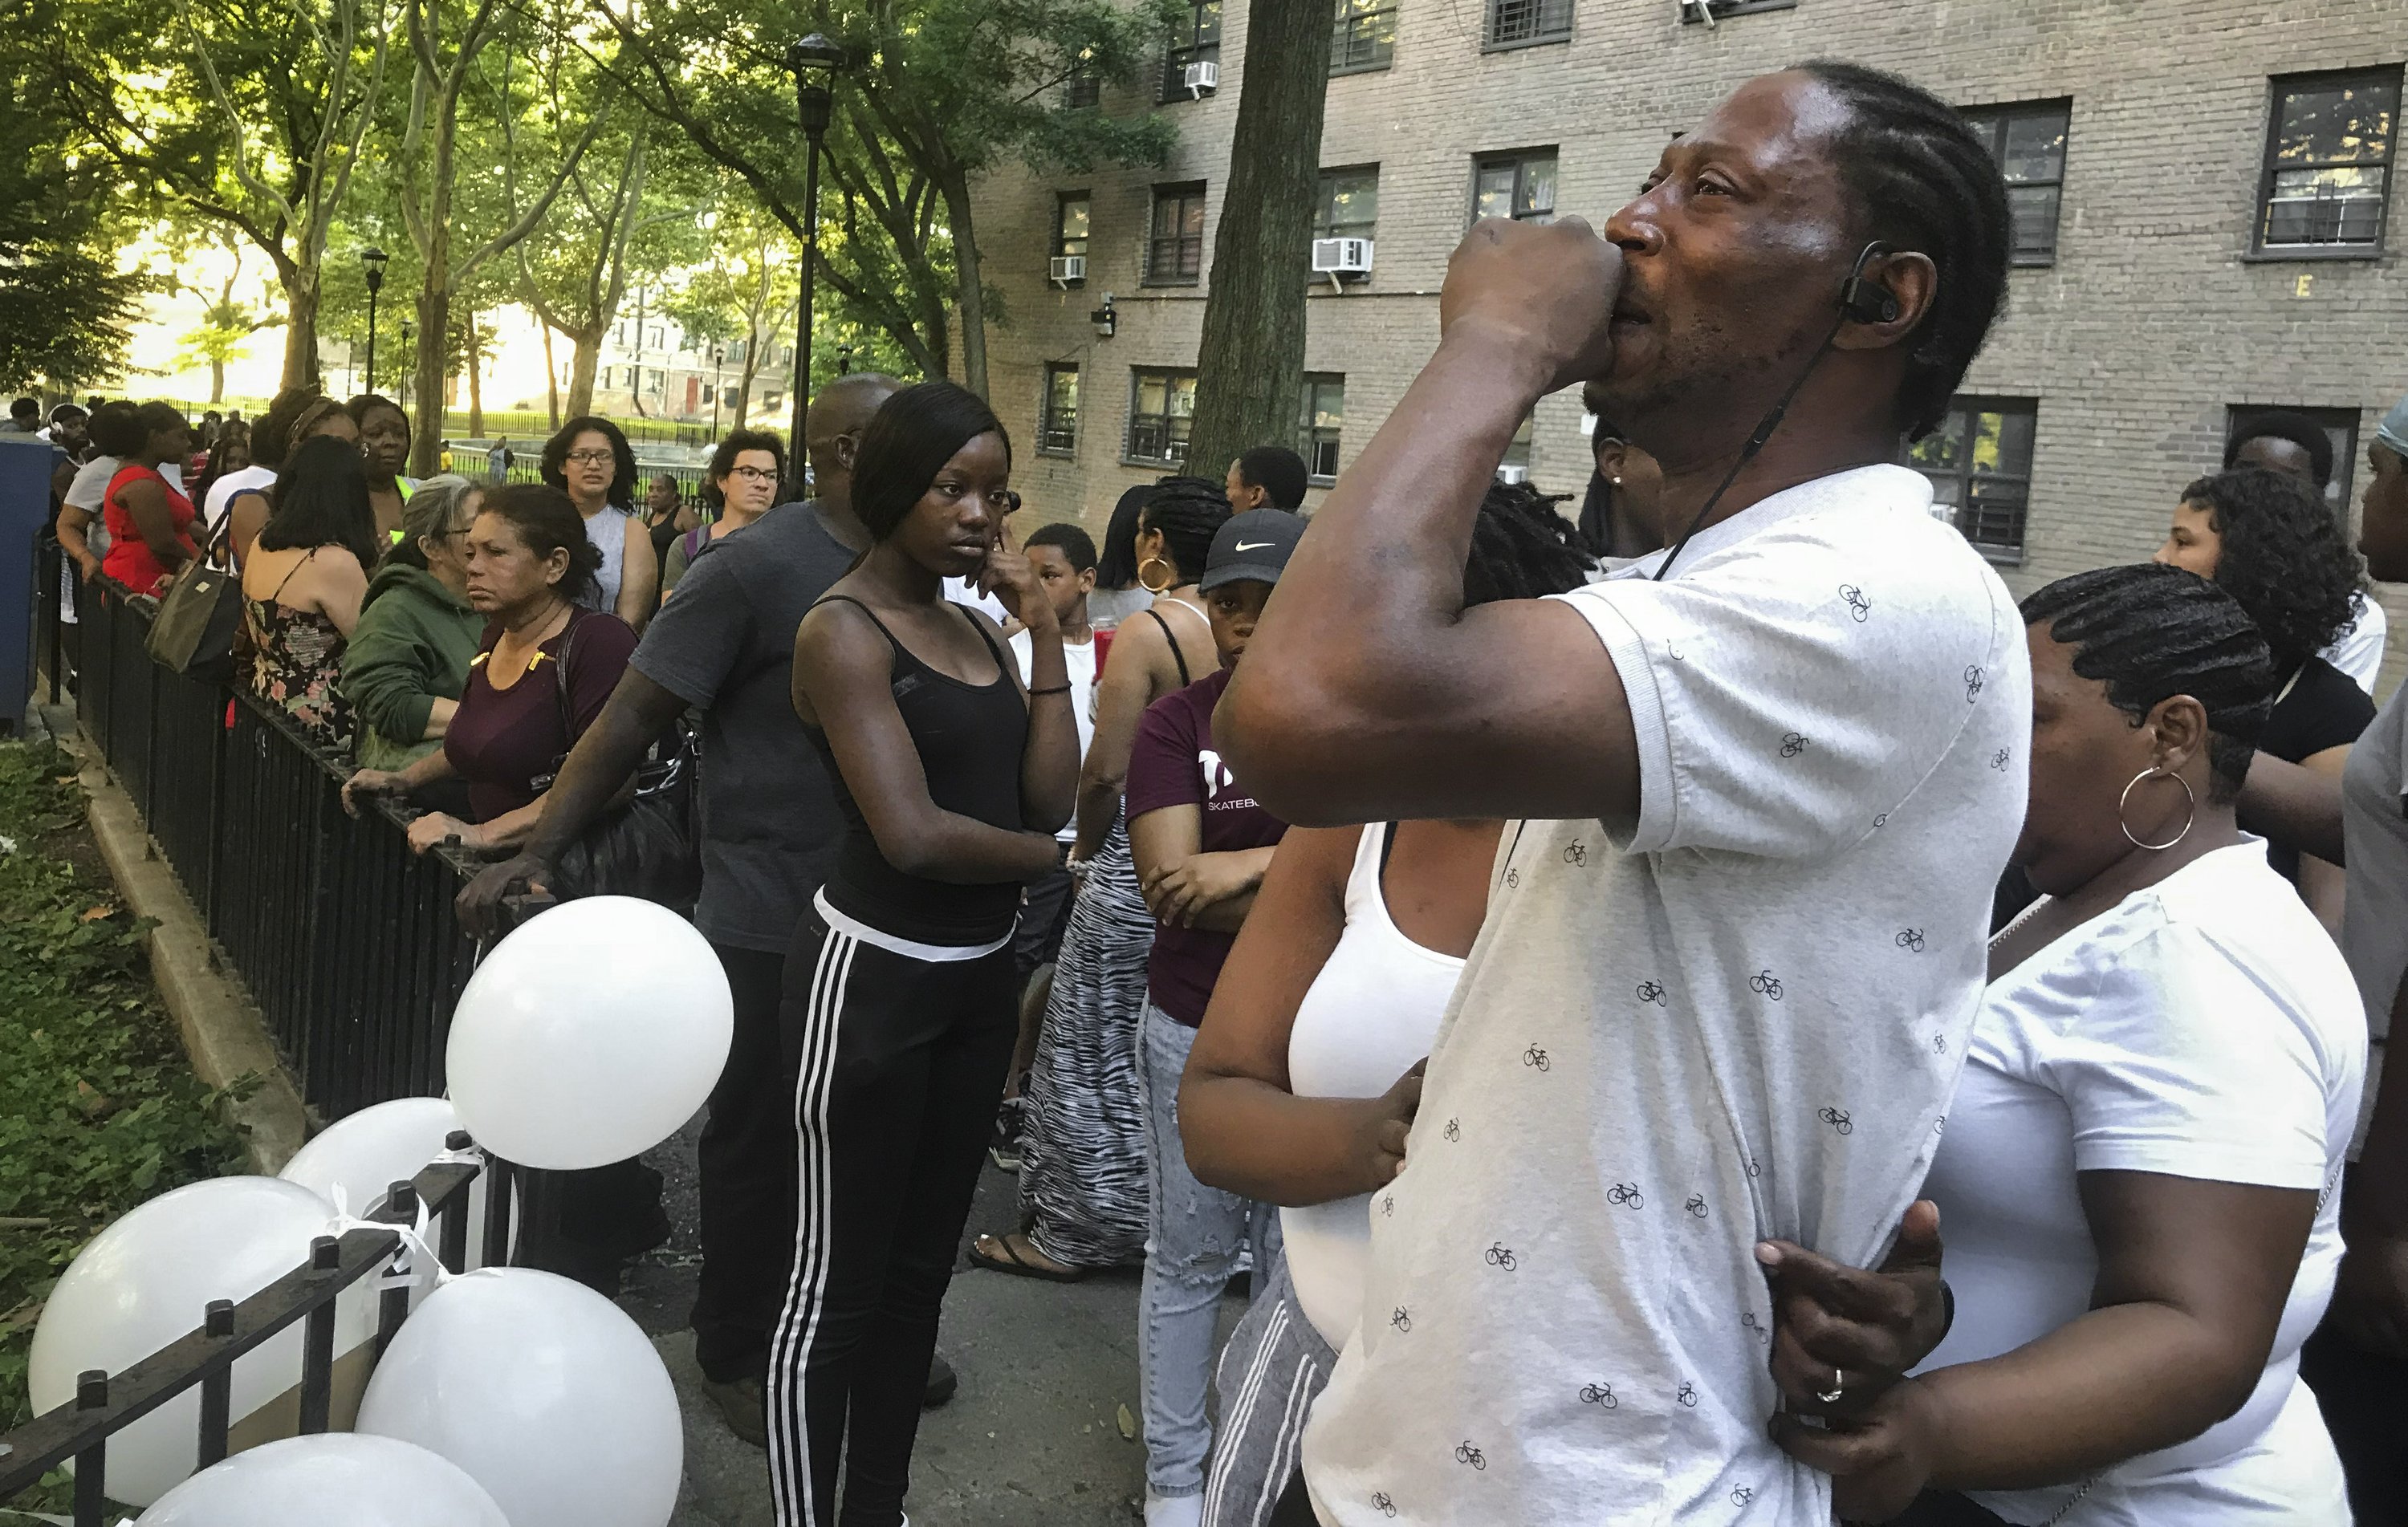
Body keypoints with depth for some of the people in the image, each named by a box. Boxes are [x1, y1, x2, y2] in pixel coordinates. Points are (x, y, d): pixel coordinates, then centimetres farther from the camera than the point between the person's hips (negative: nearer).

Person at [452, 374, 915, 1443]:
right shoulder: (757, 569, -15)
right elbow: (630, 721, -15)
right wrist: (536, 853, -19)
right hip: (774, 924, -6)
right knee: (761, 1143, 10)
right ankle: (737, 1355, 30)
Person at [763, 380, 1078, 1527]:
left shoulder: (973, 626, 10)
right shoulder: (844, 629, -12)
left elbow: (1051, 798, 0)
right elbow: (911, 832, -23)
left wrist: (1044, 632, -3)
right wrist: (1043, 856, -6)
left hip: (979, 975, 8)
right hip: (874, 977, -8)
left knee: (922, 1265, 16)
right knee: (838, 1282, 2)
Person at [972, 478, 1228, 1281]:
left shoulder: (1148, 630, -15)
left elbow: (1104, 771, -17)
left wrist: (1085, 847, 1)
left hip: (1134, 866, -6)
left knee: (1094, 1049, 7)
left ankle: (1068, 1234, 17)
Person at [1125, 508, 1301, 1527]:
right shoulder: (1177, 722, -4)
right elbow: (1171, 883, -14)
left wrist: (1254, 863, -20)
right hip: (1198, 1028, -1)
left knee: (1298, 1263, 13)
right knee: (1188, 1259, 10)